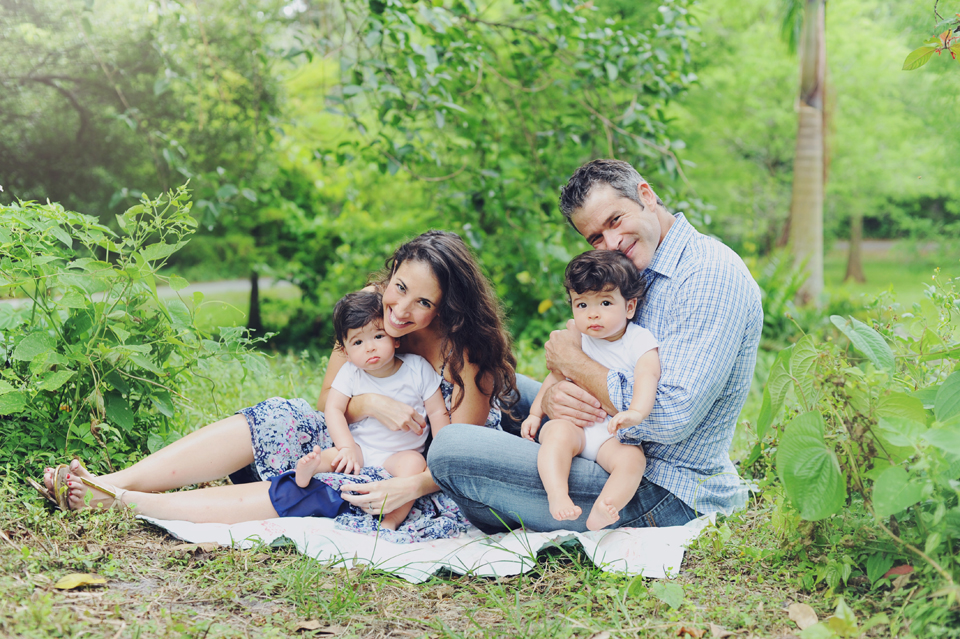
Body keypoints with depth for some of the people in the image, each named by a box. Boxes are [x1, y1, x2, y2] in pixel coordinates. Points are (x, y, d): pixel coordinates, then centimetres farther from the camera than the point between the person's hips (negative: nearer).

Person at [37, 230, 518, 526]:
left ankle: (120, 502, -32)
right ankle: (113, 482, -25)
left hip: (438, 491, -6)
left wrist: (410, 486, -37)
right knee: (281, 421, -19)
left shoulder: (466, 353, -20)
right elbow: (328, 401, 0)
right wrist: (371, 404, -22)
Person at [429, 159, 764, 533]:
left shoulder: (712, 275, -20)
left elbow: (671, 420, -29)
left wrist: (573, 360, -16)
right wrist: (553, 396, -15)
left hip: (668, 493, -10)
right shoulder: (633, 275, 11)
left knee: (450, 449, -16)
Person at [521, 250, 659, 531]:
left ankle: (599, 515, -44)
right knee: (558, 432, -32)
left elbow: (647, 376, -23)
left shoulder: (640, 341, -5)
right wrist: (536, 413, 7)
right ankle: (557, 496, -45)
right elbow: (556, 377, 18)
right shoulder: (575, 339, 6)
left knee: (632, 458, -30)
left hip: (614, 434, -1)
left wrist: (636, 411, -43)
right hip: (573, 422, 2)